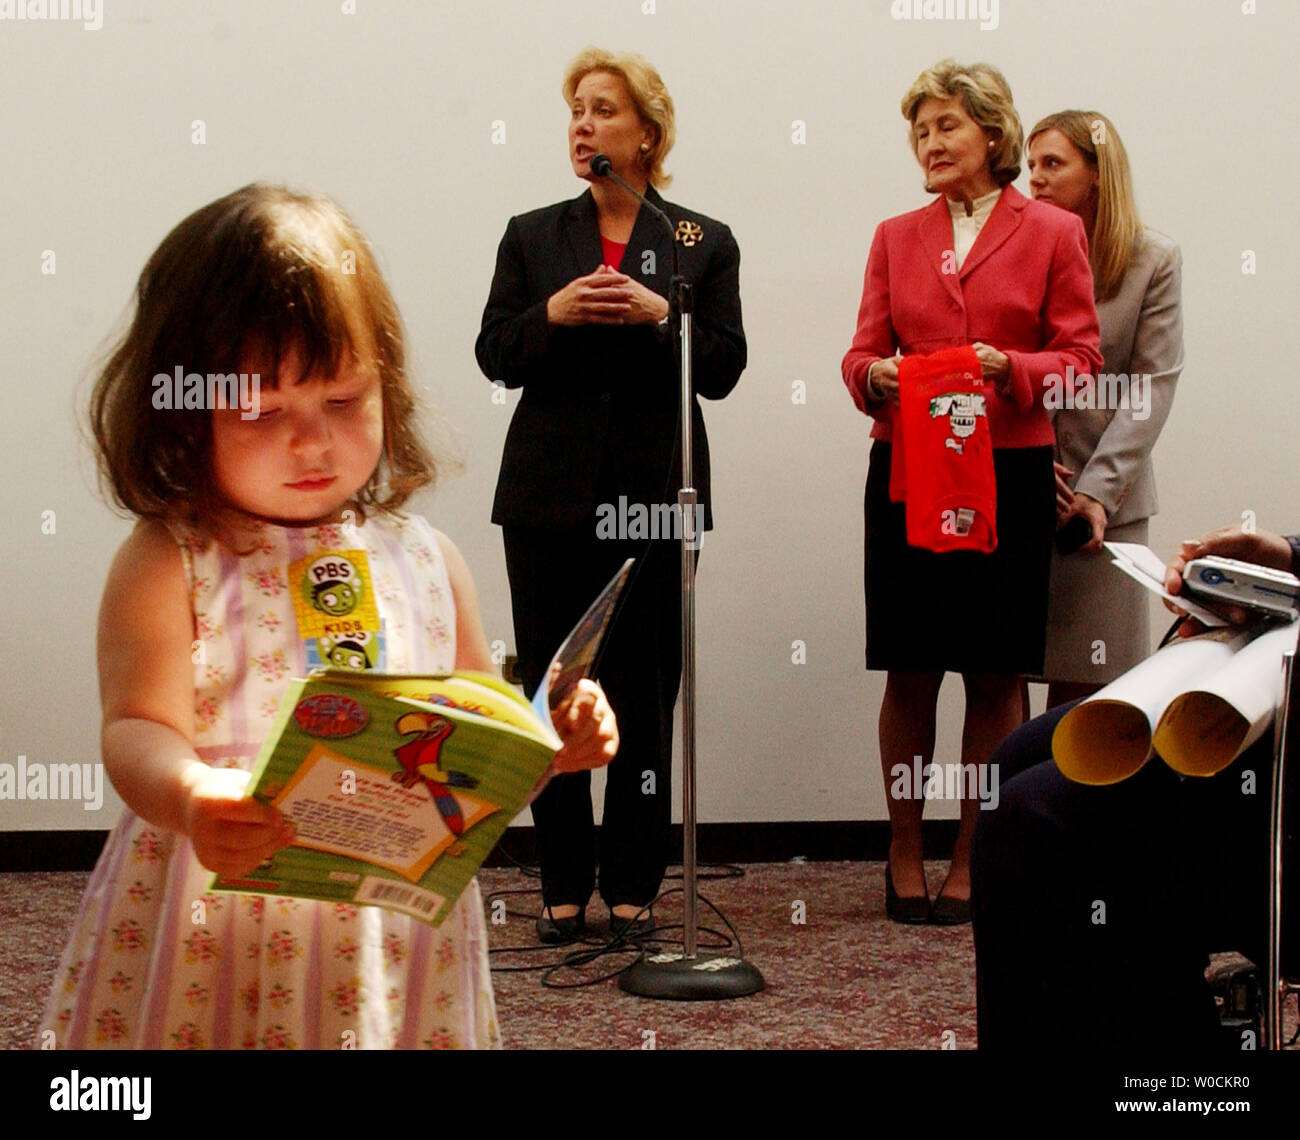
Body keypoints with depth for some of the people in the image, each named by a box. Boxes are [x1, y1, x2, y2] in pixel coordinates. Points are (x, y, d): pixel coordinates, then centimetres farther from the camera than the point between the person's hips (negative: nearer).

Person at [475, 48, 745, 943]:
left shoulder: (705, 244, 7)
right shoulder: (532, 237, 10)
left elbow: (723, 369, 0)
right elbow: (495, 355, 5)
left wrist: (658, 313, -16)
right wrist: (555, 312, -13)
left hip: (653, 495, -1)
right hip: (551, 495, 1)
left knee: (645, 697, 1)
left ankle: (634, 887, 11)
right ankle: (565, 887, 12)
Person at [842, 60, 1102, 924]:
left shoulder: (1052, 233, 4)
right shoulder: (896, 237, 13)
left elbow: (1081, 358, 2)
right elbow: (863, 353, 11)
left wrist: (1009, 367, -16)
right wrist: (873, 376, -12)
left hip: (1010, 472, -2)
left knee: (996, 674, 1)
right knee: (910, 670, 2)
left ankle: (973, 862, 10)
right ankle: (906, 859, 12)